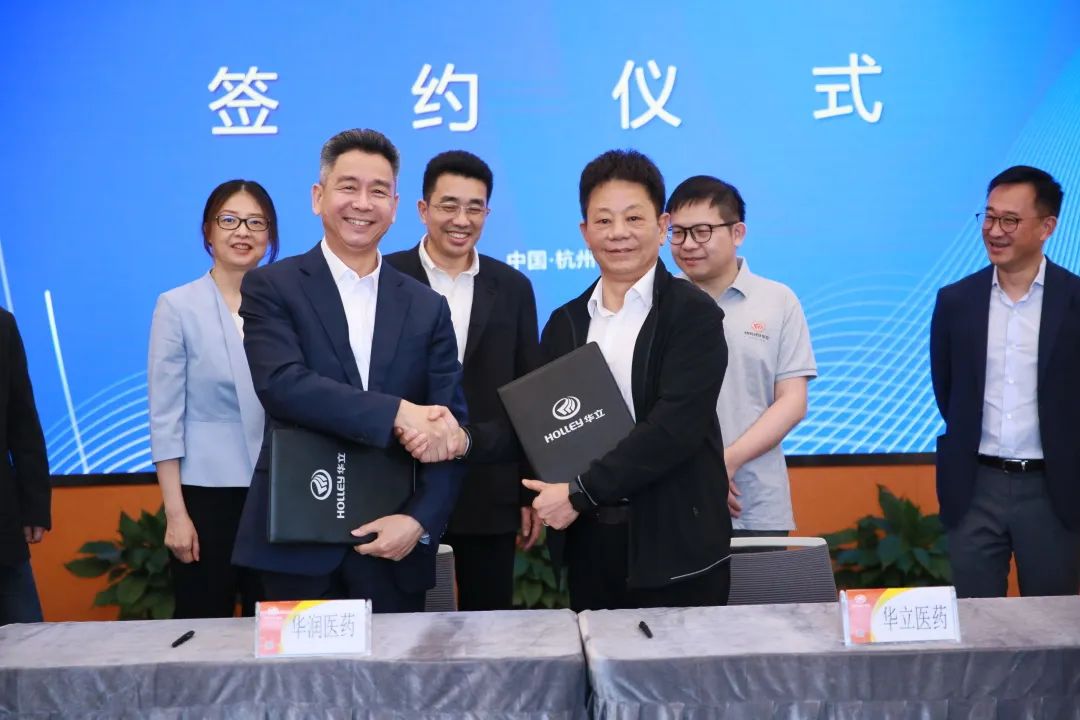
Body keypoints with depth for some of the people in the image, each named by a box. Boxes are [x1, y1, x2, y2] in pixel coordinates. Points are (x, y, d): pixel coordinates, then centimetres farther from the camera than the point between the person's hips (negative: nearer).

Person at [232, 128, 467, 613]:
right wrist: (397, 413, -24)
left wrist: (421, 520, -12)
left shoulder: (426, 307, 8)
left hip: (393, 544, 3)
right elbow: (281, 384, -17)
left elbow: (450, 427, 2)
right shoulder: (271, 287, 0)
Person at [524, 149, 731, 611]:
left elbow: (676, 427, -16)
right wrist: (551, 495, -8)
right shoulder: (565, 323, 10)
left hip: (676, 546, -4)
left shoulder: (693, 314, -6)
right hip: (590, 542, 4)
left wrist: (581, 492, -17)